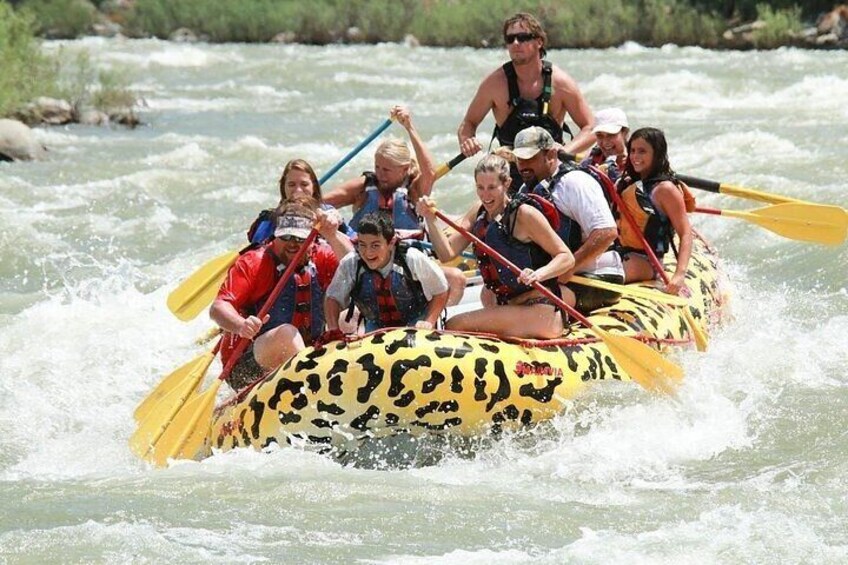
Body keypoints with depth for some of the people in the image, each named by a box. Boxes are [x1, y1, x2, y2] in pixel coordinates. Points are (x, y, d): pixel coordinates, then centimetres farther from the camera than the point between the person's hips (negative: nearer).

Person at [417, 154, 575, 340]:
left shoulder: (524, 215, -11)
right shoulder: (479, 213, 10)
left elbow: (567, 258, -10)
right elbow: (448, 253, 4)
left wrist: (538, 275, -28)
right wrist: (430, 220, -10)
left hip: (539, 312, -8)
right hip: (509, 308, 8)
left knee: (454, 325, -18)